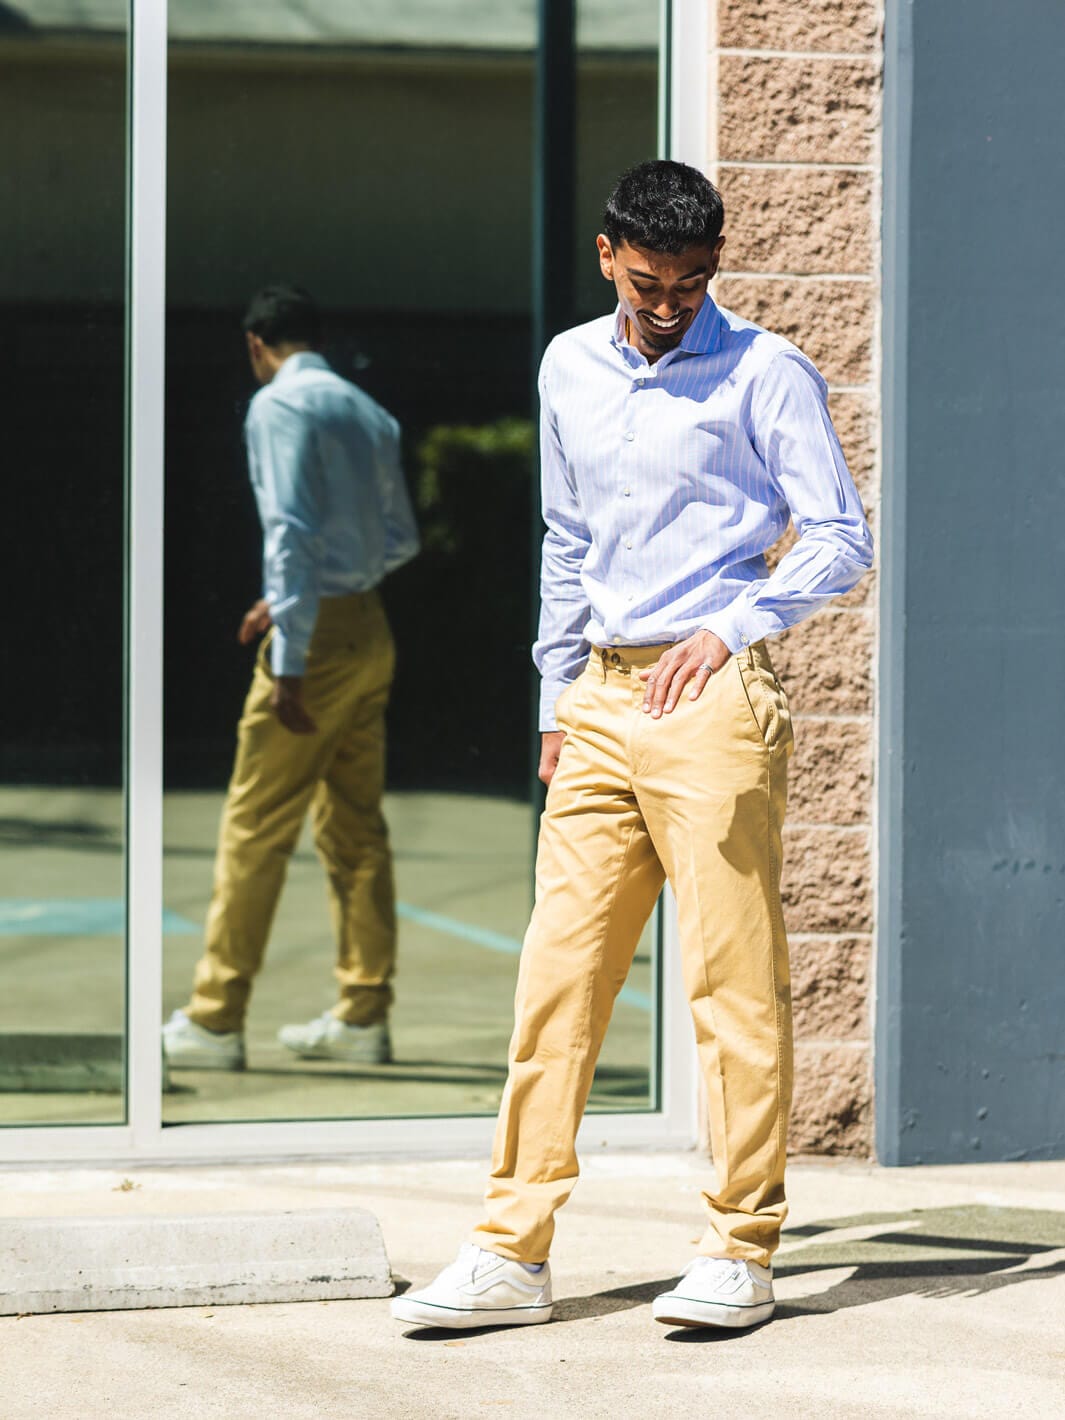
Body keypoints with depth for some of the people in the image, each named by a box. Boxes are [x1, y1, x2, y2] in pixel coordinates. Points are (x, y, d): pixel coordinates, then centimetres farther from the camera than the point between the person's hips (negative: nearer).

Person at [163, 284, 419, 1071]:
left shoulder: (278, 406, -9)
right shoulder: (369, 413, 13)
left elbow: (291, 532, -18)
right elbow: (401, 539, 18)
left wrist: (289, 663, -20)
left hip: (318, 632, -8)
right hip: (371, 628, 8)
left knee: (256, 826, -4)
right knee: (355, 824, 11)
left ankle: (215, 1020, -1)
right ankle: (364, 1016, 12)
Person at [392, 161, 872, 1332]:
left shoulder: (764, 375, -2)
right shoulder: (569, 369, 15)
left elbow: (840, 538, -4)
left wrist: (728, 629, -17)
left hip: (709, 697, -6)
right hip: (601, 702, 6)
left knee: (733, 977, -4)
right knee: (557, 970, 2)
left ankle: (740, 1254, 1)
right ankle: (513, 1253, 4)